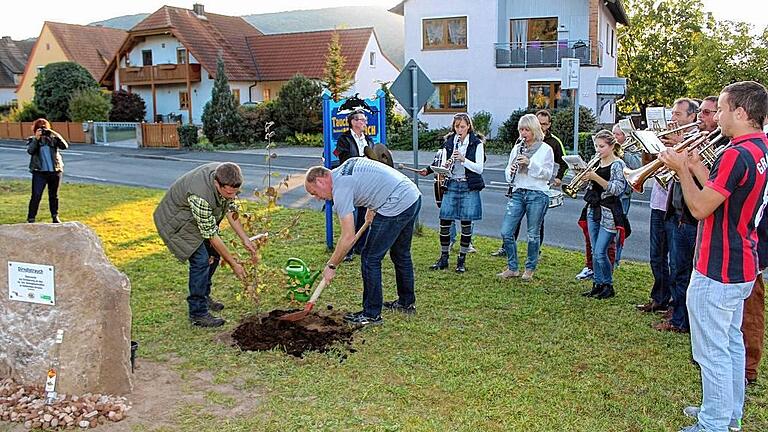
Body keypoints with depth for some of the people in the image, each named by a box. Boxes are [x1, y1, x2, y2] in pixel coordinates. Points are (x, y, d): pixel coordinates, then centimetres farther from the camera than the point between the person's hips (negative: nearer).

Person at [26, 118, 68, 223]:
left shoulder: (53, 138, 7)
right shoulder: (32, 140, 4)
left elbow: (65, 146, -7)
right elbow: (30, 151, -15)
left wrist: (56, 135, -15)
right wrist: (36, 138, -20)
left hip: (55, 171, 2)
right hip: (39, 172, -2)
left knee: (54, 196, 12)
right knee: (36, 196, -6)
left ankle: (55, 217, 23)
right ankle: (31, 219, -2)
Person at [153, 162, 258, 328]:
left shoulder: (225, 178, -19)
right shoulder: (200, 196, -41)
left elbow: (230, 209, -4)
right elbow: (211, 236, -33)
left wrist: (245, 239, -9)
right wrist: (233, 264, -25)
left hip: (198, 217, 8)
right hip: (175, 220, -8)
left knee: (214, 253, 9)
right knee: (201, 260, -17)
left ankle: (203, 297, 29)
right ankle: (197, 313, -6)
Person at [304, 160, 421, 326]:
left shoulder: (341, 189, -12)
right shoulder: (346, 166, 14)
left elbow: (348, 237, -14)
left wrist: (331, 266, -3)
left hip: (396, 205, -10)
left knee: (370, 259, 0)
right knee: (401, 254, 24)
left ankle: (372, 314, 9)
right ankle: (407, 302, 39)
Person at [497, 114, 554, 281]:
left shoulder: (545, 149, 0)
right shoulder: (517, 148, 13)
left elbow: (547, 174, -7)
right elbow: (508, 171, 17)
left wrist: (530, 163, -19)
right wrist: (511, 171, -7)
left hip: (537, 194, -4)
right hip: (517, 192, 4)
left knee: (533, 234, 4)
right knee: (506, 231, -2)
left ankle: (530, 269, 19)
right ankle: (512, 268, 11)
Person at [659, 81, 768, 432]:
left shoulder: (737, 154, -23)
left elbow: (700, 207, -21)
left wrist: (682, 169, -9)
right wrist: (696, 166, 8)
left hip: (716, 272, -10)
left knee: (712, 351, 1)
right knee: (731, 342, 21)